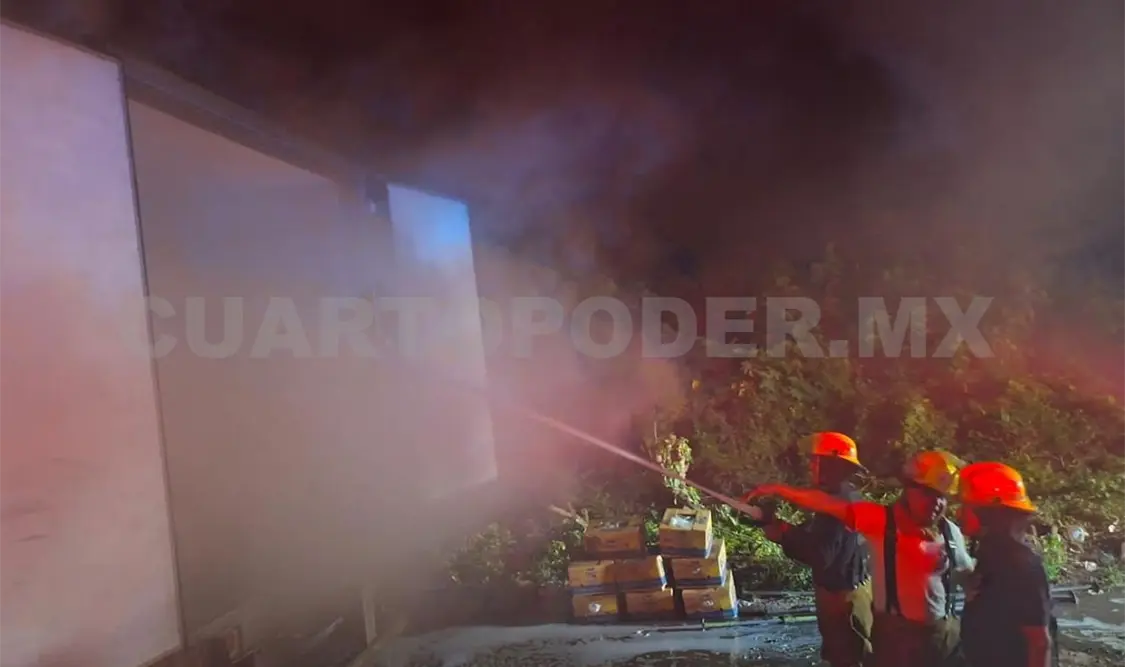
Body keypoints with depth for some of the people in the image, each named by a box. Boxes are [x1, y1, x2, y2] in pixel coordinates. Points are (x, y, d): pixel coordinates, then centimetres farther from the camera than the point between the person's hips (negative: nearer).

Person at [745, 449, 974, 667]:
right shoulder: (881, 520, -13)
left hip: (943, 631, 5)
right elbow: (828, 504, -20)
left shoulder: (951, 533, 1)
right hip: (895, 631, -4)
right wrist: (779, 490, -25)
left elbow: (968, 575, 17)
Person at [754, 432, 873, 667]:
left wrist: (782, 536, -21)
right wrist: (785, 529, -2)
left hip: (843, 596, -10)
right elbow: (816, 536, 11)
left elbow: (820, 555, -30)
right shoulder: (847, 497, 7)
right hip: (850, 590, 10)